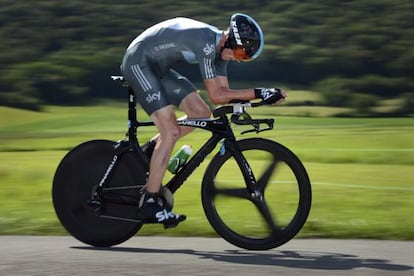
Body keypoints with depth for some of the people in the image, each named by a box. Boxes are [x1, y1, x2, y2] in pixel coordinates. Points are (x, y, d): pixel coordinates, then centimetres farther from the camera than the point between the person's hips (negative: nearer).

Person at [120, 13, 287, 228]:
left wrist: (261, 96, -11)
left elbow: (224, 93, 2)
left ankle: (149, 152, 15)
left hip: (157, 68, 10)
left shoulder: (219, 46, 1)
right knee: (171, 131, -16)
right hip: (138, 63, -10)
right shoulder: (206, 42, -27)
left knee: (201, 112, 2)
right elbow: (216, 96, -26)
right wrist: (258, 93, -28)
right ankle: (149, 204, -12)